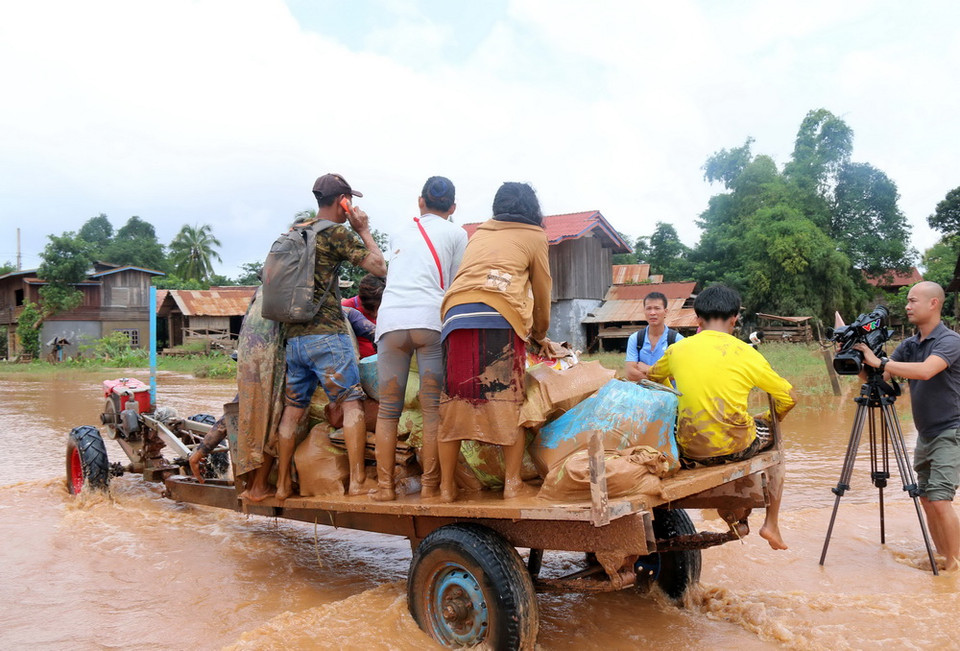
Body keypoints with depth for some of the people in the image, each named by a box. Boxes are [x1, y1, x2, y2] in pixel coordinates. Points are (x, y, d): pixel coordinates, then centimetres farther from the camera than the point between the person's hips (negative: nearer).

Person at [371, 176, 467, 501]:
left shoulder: (400, 233, 25)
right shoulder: (456, 233, 14)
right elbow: (456, 285, 15)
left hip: (390, 320, 3)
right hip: (431, 320, -3)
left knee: (388, 409, 6)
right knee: (433, 408, 1)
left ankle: (384, 485, 6)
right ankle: (430, 484, 0)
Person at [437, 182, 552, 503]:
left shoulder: (479, 233, 30)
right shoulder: (534, 236, 18)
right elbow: (541, 293, 21)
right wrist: (540, 335, 38)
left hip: (457, 315, 4)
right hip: (501, 318, -4)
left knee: (454, 401, 5)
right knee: (509, 401, 3)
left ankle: (447, 486, 8)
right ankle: (512, 482, 3)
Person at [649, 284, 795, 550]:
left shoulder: (677, 350, 0)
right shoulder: (746, 354, -6)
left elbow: (653, 377, 21)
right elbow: (787, 398, 3)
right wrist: (770, 419, 22)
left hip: (690, 450, 2)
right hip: (736, 447, -2)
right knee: (771, 436, 29)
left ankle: (731, 508, 37)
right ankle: (772, 525, 31)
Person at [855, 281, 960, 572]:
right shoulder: (909, 344, 7)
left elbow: (925, 370, -34)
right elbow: (879, 377, 4)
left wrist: (879, 362, -31)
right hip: (925, 434, 8)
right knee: (926, 499, 10)